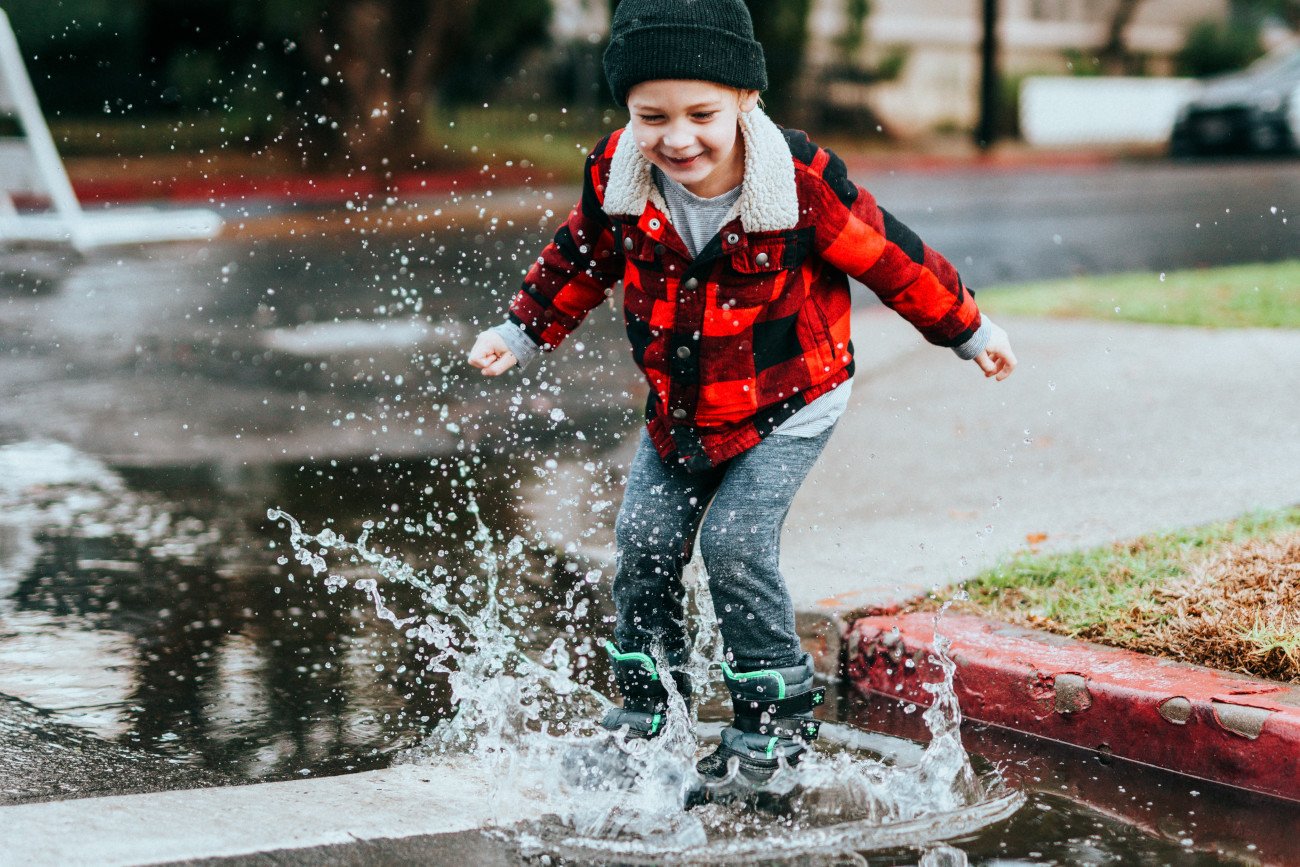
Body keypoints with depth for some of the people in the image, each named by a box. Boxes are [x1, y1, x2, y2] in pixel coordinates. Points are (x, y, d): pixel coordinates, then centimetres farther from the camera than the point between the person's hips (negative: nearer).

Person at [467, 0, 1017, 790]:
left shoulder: (801, 179, -26)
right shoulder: (616, 175, -16)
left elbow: (889, 257, -12)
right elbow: (581, 259, 6)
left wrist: (970, 331, 0)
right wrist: (523, 333, 14)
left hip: (789, 403, -5)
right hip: (680, 407, 5)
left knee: (736, 543, -15)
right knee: (645, 543, 1)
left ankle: (778, 719, 2)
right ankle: (646, 715, 18)